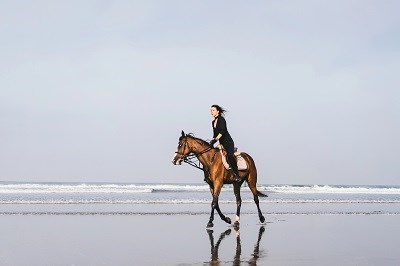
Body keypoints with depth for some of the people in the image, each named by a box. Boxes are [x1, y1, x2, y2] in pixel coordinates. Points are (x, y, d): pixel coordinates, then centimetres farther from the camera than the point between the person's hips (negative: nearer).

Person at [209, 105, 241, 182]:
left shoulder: (221, 119, -9)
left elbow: (222, 131, -22)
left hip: (228, 142, -10)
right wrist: (211, 142, 9)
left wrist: (216, 139, -32)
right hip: (222, 144, 10)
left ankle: (237, 175, -30)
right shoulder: (213, 122, 15)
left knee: (229, 155, -29)